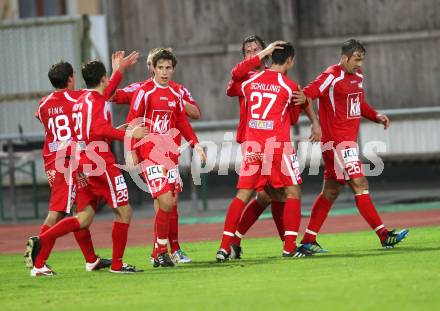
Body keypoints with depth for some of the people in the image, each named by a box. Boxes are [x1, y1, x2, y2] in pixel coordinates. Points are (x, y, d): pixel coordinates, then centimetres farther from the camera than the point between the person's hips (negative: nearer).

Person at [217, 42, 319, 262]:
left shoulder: (250, 81, 5)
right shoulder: (289, 87, -4)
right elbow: (294, 118, 9)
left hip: (252, 146, 4)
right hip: (278, 145, -4)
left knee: (242, 195, 6)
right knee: (293, 192, 8)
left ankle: (224, 247, -2)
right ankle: (289, 247, 0)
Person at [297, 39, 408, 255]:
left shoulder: (358, 76, 14)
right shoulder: (331, 77, -13)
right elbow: (306, 95, -21)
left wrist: (376, 116, 9)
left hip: (349, 140, 9)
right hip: (336, 142, -9)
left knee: (330, 192, 11)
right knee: (359, 185, -11)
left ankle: (308, 240, 15)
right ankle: (383, 235, -13)